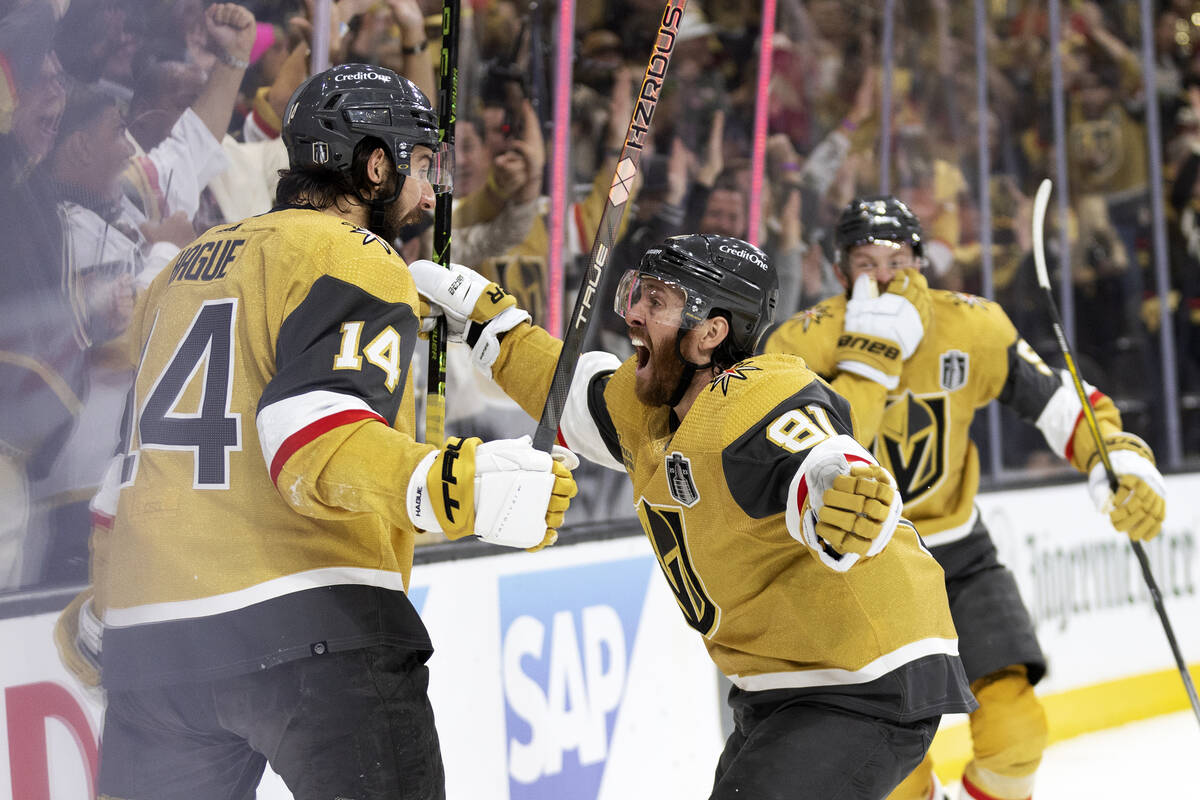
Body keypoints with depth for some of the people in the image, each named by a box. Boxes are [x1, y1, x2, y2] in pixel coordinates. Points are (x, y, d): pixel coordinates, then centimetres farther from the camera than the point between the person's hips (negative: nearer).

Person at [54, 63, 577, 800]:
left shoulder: (188, 266, 22)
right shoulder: (359, 262, -3)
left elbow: (132, 448, 29)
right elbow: (313, 440, -20)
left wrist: (102, 601, 40)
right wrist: (444, 487, -35)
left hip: (148, 636, 8)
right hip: (308, 630, -8)